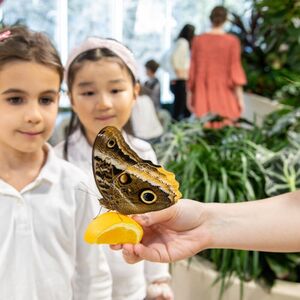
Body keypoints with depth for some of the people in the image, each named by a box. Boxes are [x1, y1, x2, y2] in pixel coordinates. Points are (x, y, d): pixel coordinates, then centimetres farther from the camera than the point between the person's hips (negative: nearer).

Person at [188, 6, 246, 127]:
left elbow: (193, 69, 1)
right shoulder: (232, 41, -6)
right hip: (224, 94, -2)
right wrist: (240, 99, -5)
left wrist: (189, 95, 9)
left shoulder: (198, 40, 0)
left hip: (203, 94, 2)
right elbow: (235, 70, -9)